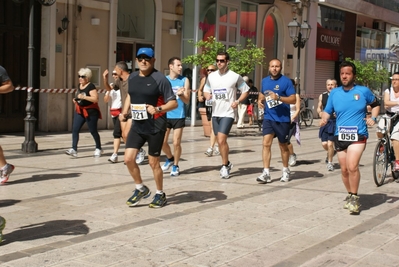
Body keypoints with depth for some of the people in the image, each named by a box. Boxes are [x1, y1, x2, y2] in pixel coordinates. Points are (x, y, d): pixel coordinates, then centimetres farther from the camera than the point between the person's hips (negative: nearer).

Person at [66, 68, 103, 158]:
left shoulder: (91, 86, -15)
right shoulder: (79, 85, 9)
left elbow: (95, 99, -24)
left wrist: (84, 97, -31)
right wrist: (75, 99, 7)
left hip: (90, 111, -7)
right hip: (79, 111, 7)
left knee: (93, 131, 5)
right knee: (75, 129, -7)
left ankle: (98, 148, 24)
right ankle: (74, 149, -10)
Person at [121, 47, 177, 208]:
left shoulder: (160, 79, -13)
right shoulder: (132, 77, 6)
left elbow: (173, 103, -13)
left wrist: (158, 109, -30)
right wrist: (125, 111, 11)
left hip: (155, 127, -5)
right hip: (137, 125, 6)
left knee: (153, 162, 3)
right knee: (128, 159, -2)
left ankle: (160, 194, 24)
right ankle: (141, 189, 21)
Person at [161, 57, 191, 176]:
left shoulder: (184, 80, 0)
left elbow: (187, 100, -5)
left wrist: (180, 94, -23)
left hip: (179, 116, -2)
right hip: (166, 115, 2)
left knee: (176, 143, -3)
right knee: (162, 142, 3)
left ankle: (175, 166, 15)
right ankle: (170, 158, 30)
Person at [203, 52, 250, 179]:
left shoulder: (235, 76, -6)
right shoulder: (211, 76, 7)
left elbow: (245, 91, 3)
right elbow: (206, 91, 18)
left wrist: (238, 101, -12)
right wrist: (207, 96, -5)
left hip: (227, 113, -5)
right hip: (215, 113, 5)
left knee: (221, 140, -16)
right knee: (220, 141, 12)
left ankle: (225, 166, -2)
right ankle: (227, 163, 31)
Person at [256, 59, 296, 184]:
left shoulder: (286, 81, -8)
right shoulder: (265, 81, 9)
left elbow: (293, 99, -12)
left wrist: (278, 97, -25)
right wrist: (260, 100, 4)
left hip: (282, 118, -3)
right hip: (268, 117, 4)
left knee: (283, 146, 11)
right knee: (266, 143, -9)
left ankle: (286, 171, 30)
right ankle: (266, 173, -9)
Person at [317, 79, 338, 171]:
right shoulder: (322, 96, 8)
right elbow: (319, 107, 19)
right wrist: (320, 113, -2)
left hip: (335, 122, -4)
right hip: (325, 122, 4)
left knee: (330, 144, -8)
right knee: (324, 144, 2)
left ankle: (330, 162, 11)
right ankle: (331, 152, 37)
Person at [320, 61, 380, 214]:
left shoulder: (363, 91, 1)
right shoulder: (334, 93, 6)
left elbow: (376, 104, 16)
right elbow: (327, 111, 11)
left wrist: (373, 118, 0)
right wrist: (324, 119, -10)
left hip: (358, 135, -3)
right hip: (340, 136, 4)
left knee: (352, 166, -21)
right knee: (344, 170, 10)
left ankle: (354, 197, -6)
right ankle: (350, 195, 31)